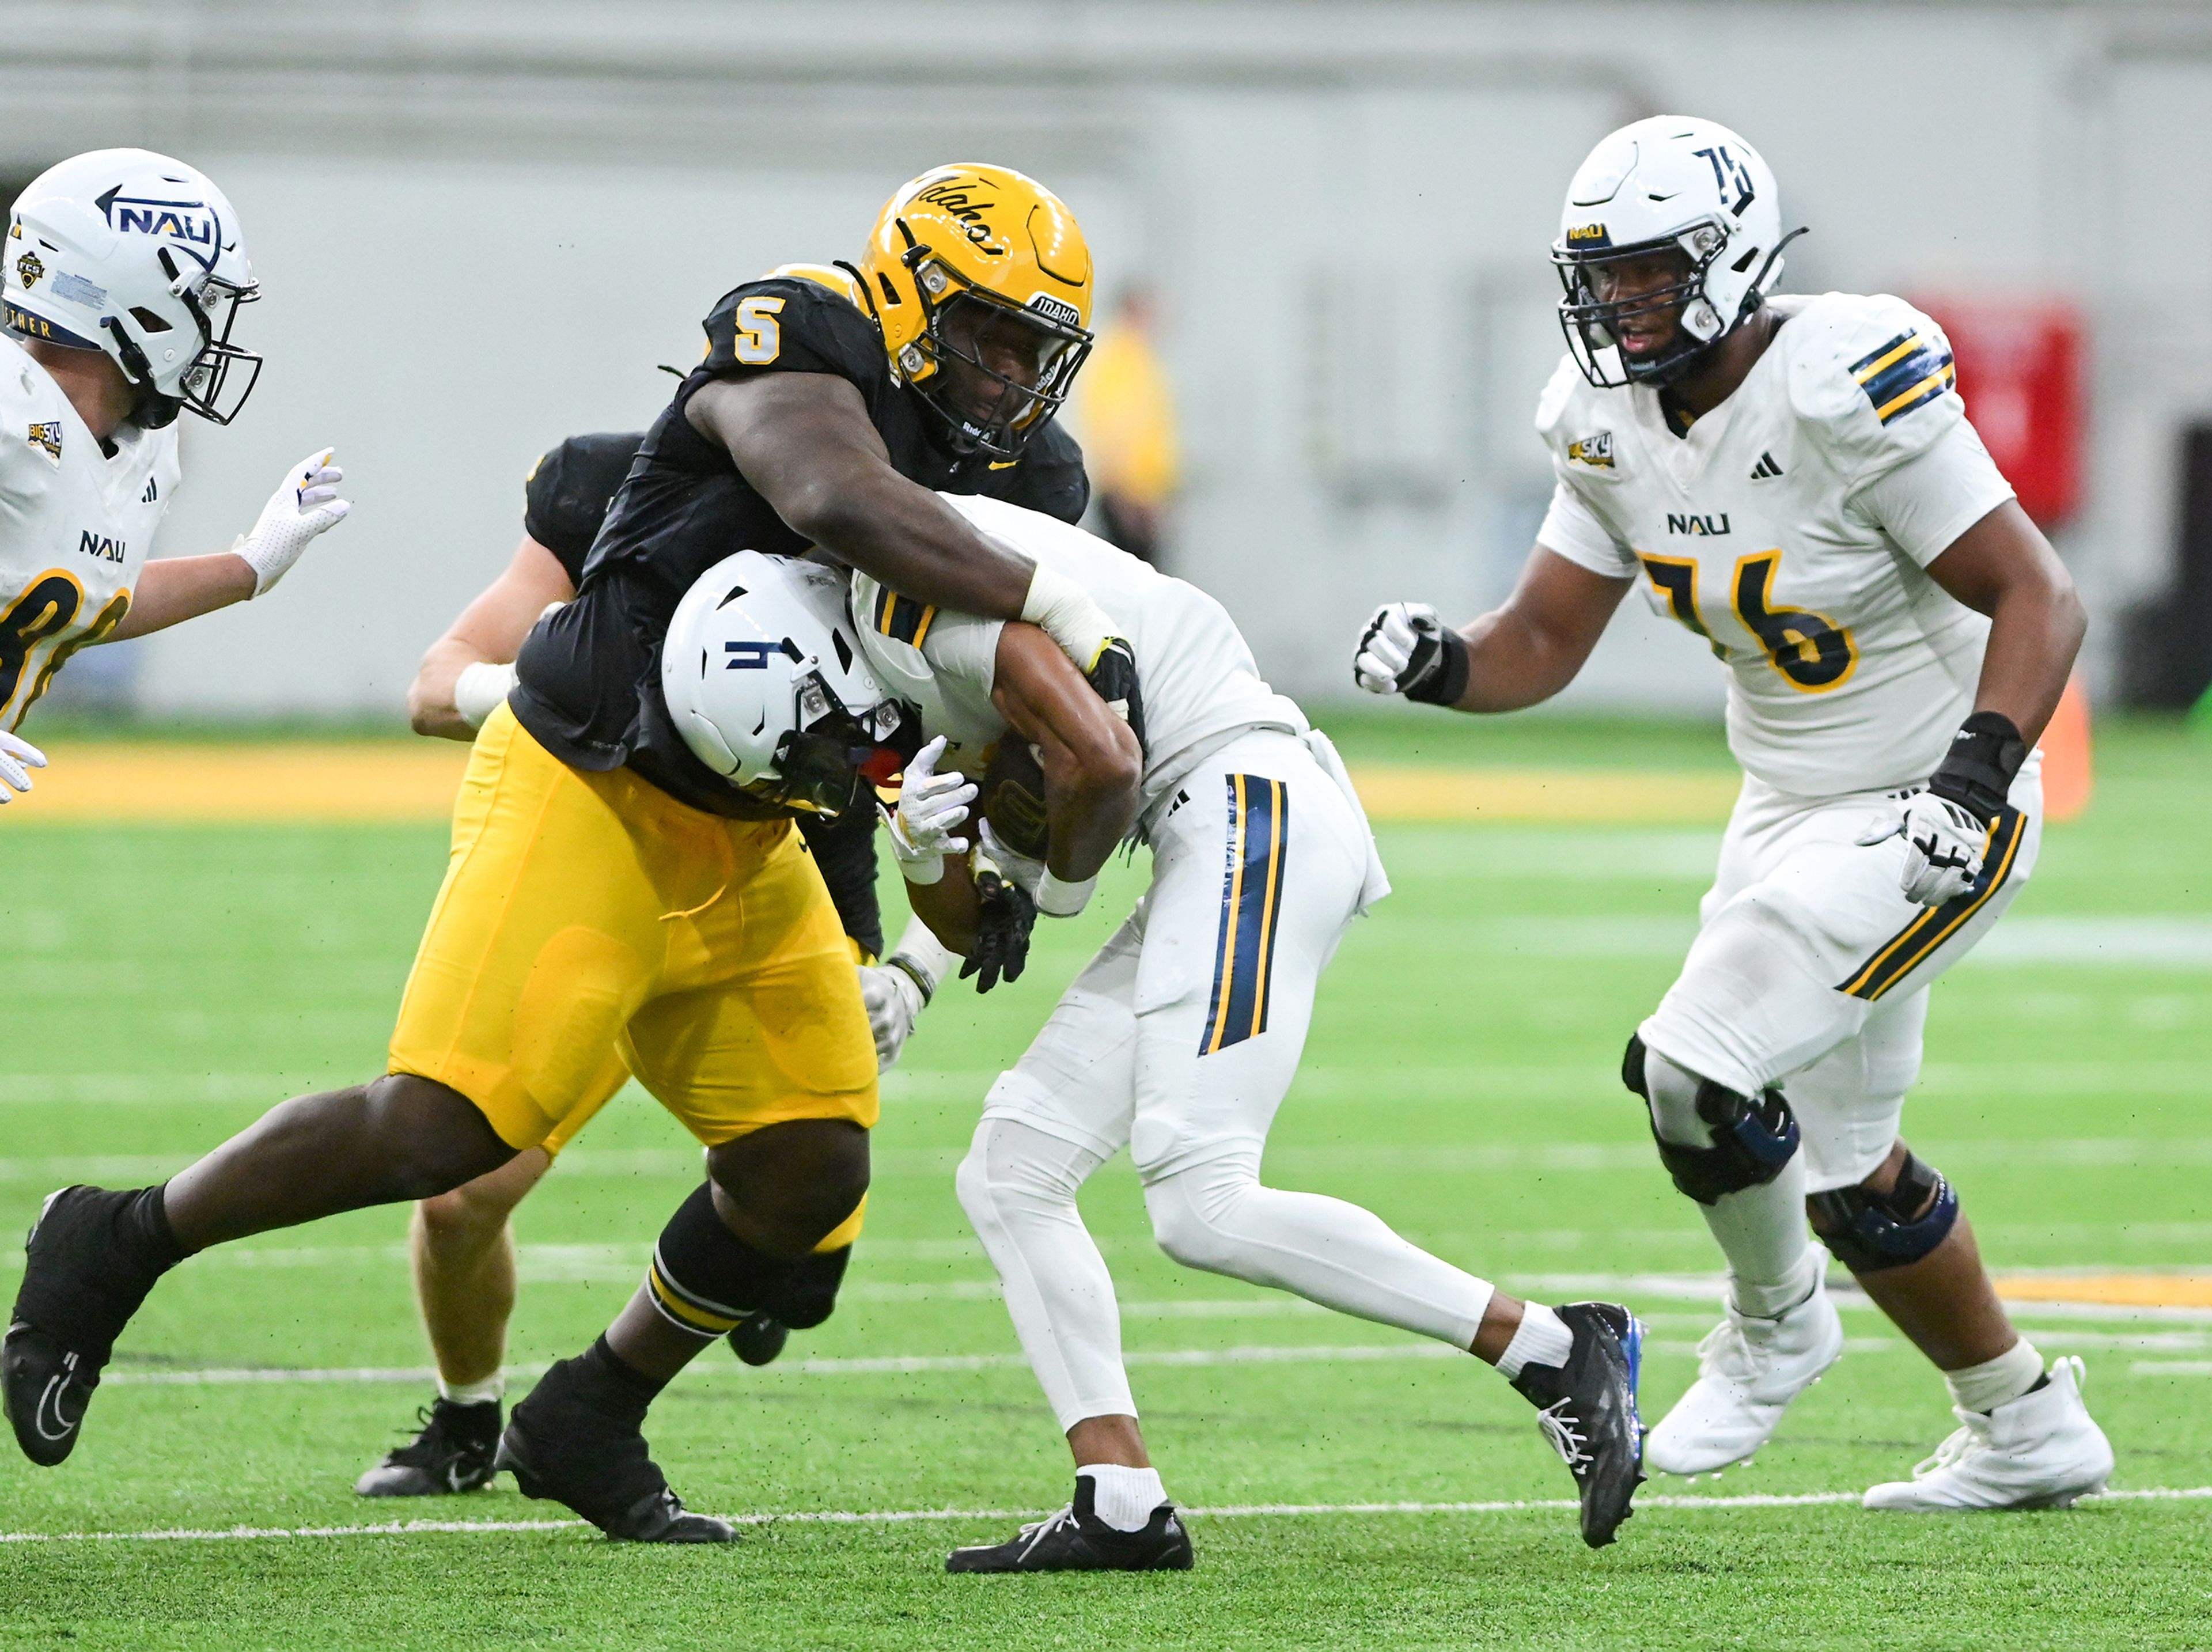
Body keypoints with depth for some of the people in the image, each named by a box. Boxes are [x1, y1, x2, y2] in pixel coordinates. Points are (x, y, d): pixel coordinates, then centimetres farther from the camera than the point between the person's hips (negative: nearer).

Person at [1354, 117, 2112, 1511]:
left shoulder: (1845, 393, -25)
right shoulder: (1614, 427, -1)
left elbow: (2038, 597, -22)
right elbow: (1545, 641, 4)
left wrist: (1978, 773, -34)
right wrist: (1441, 664, -17)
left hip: (1928, 818, -9)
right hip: (1790, 810, 9)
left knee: (1696, 1070, -18)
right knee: (1839, 1164, 15)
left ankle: (1775, 1319, 12)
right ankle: (2030, 1434, 34)